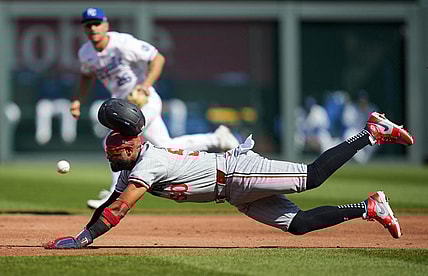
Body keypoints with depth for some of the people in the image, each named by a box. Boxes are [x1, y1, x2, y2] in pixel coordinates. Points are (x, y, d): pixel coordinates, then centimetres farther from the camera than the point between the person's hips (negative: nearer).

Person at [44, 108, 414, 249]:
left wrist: (84, 238, -22)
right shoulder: (130, 172, 12)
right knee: (297, 224, 0)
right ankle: (368, 208, 6)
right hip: (238, 197, 8)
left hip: (237, 171, -8)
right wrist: (79, 237, 7)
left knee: (312, 176, -19)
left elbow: (120, 209, -23)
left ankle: (372, 133, -9)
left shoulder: (149, 161, -17)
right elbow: (110, 206, 18)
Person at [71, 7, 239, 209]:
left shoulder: (124, 43, -20)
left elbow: (158, 58, -17)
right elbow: (87, 75, 21)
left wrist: (145, 86, -28)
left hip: (144, 102, -7)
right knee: (166, 148, 12)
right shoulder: (85, 53, 1)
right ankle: (217, 139, 26)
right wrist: (78, 100, 7)